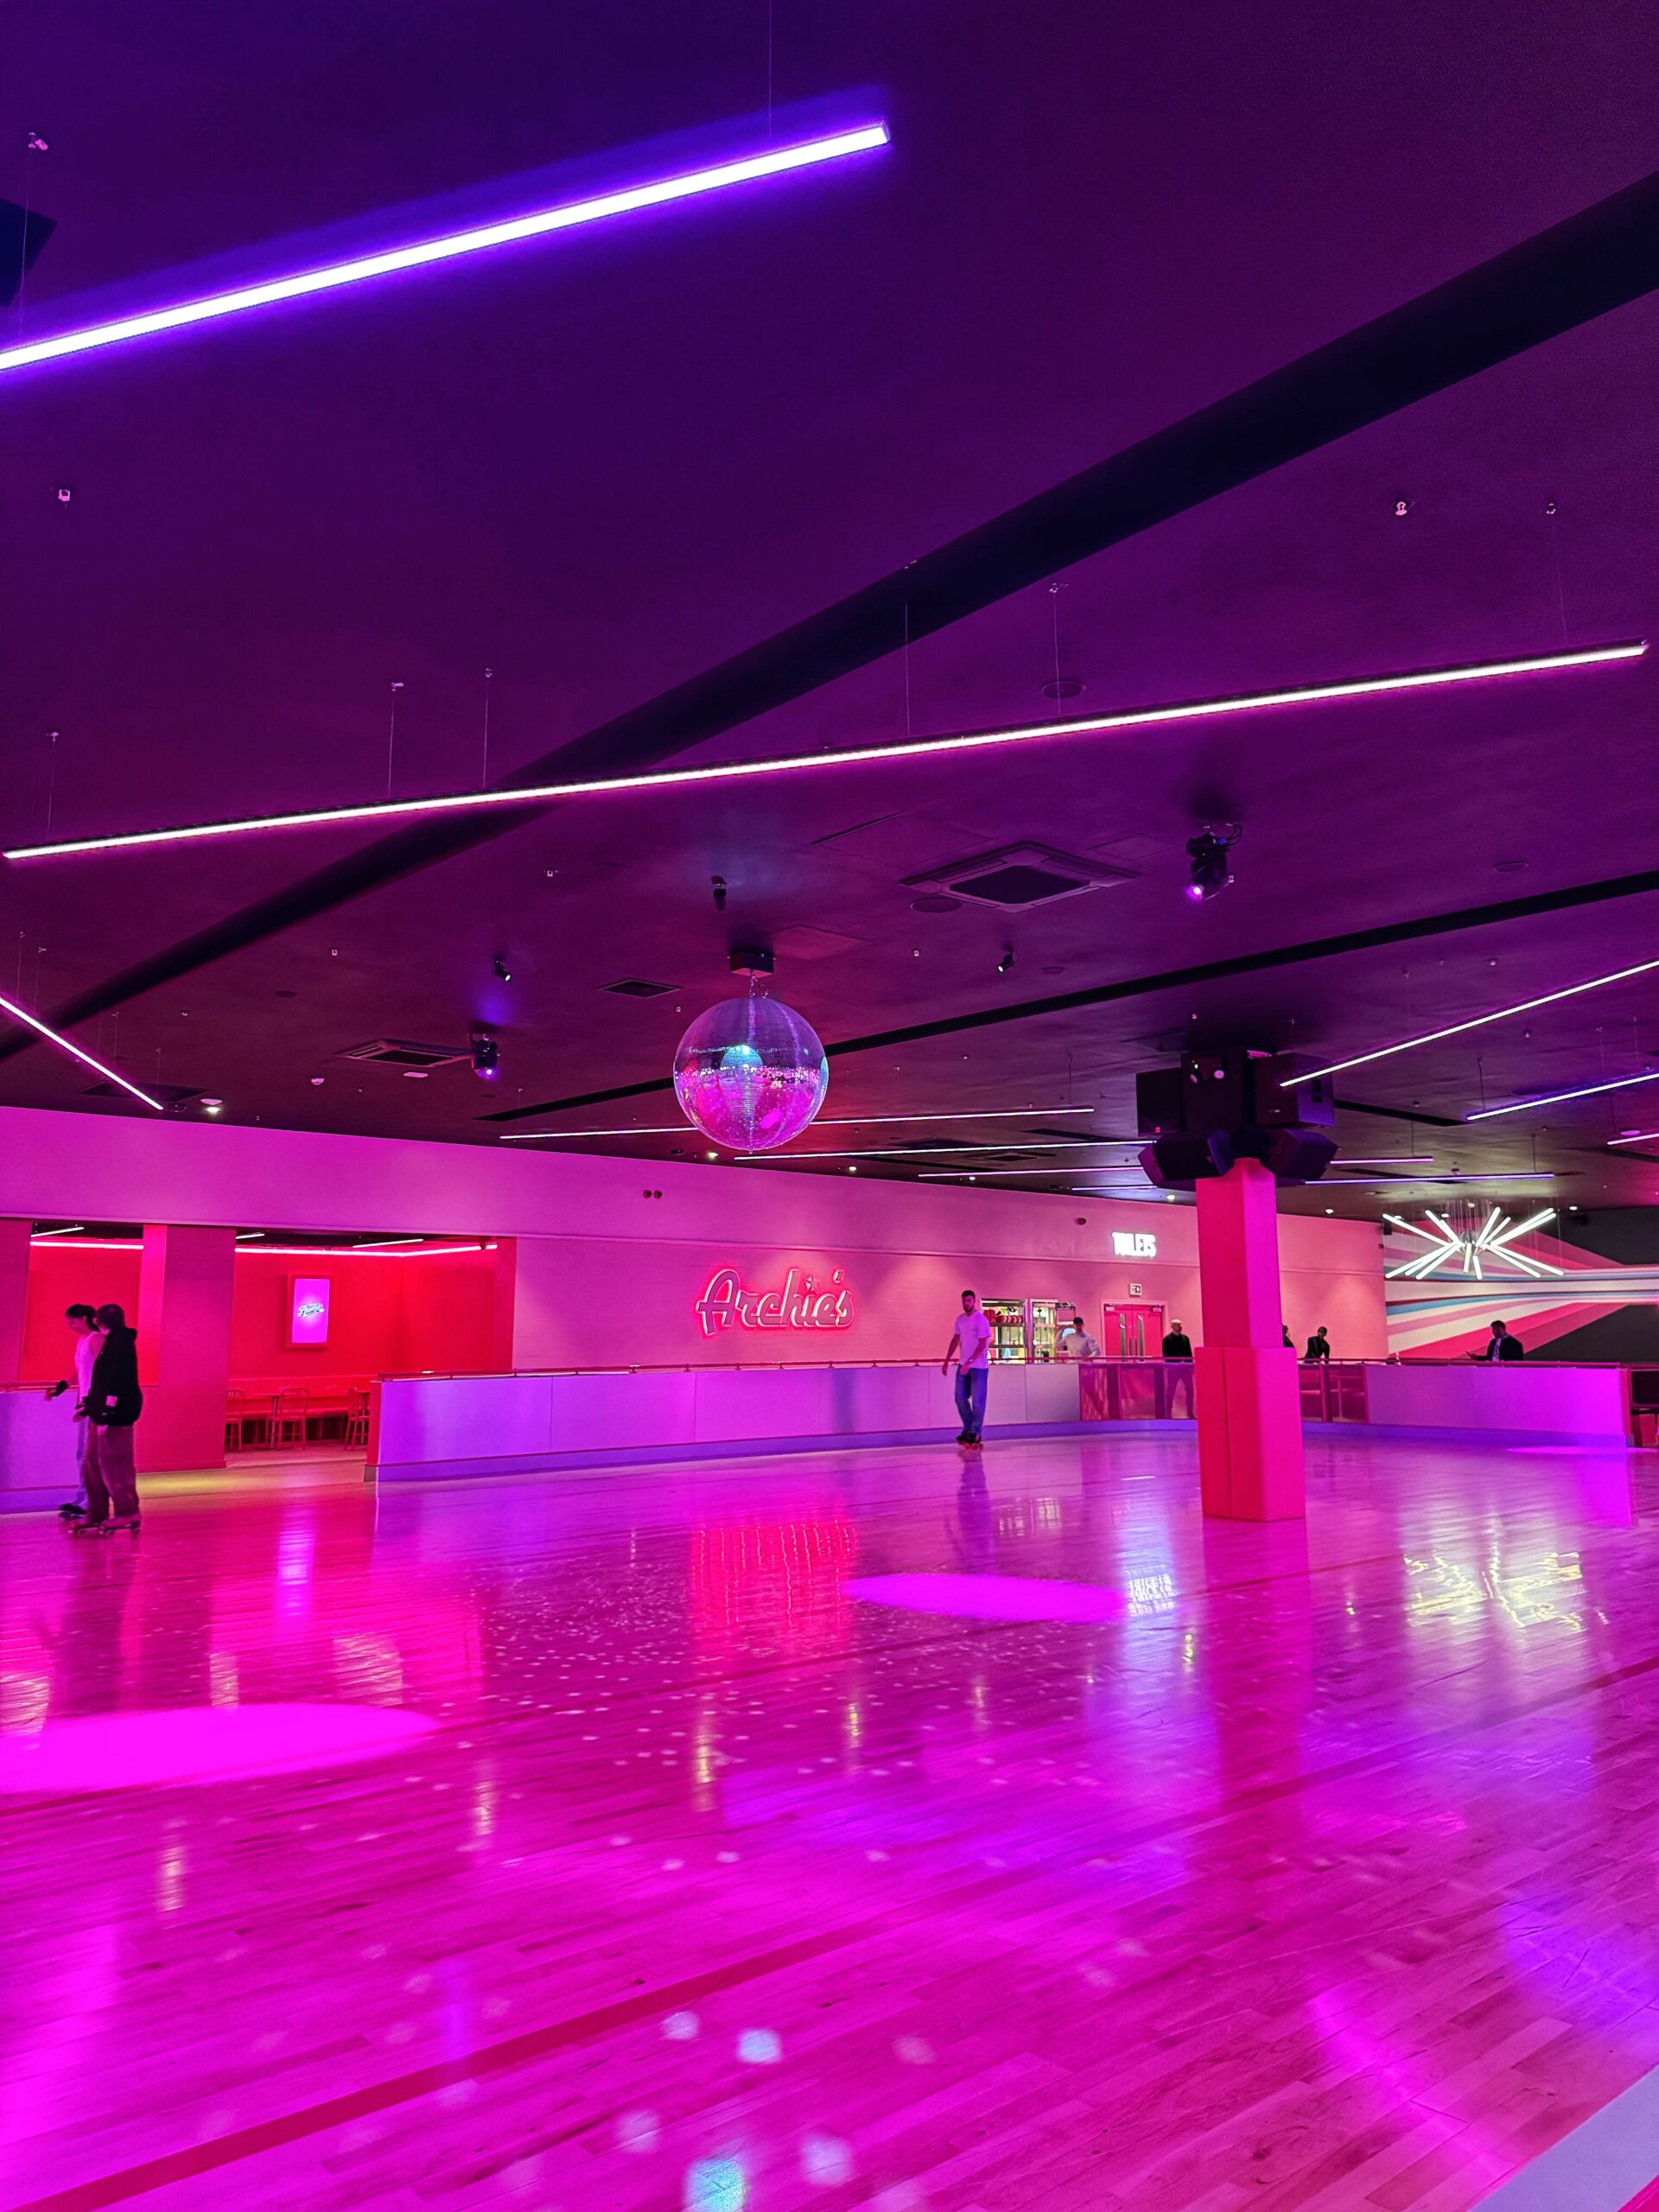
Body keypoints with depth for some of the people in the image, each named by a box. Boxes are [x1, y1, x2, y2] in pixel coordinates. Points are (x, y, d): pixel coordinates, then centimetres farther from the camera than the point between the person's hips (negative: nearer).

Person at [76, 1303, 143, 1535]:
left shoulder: (119, 1344, -15)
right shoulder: (113, 1343, 18)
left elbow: (115, 1383, -21)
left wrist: (107, 1412, -24)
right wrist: (90, 1407, 25)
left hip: (116, 1413, -11)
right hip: (103, 1412, 11)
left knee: (113, 1464, -7)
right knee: (93, 1463, 13)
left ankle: (126, 1513, -2)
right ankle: (96, 1515, 18)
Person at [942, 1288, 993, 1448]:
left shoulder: (981, 1320, -13)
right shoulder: (960, 1319, 8)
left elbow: (982, 1345, -18)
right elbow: (955, 1341, 16)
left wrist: (969, 1363, -26)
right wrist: (946, 1361, 14)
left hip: (979, 1367, -7)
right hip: (963, 1365, 7)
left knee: (977, 1401, -1)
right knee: (960, 1398, 8)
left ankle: (974, 1433, 6)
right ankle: (968, 1429, 21)